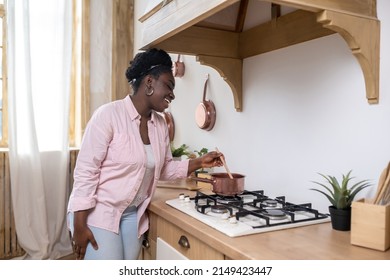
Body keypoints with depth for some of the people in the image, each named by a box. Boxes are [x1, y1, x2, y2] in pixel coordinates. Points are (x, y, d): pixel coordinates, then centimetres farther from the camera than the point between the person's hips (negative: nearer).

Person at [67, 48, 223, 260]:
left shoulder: (160, 125, 3)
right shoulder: (108, 114, -17)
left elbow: (164, 169, 14)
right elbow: (85, 171, -17)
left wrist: (198, 163, 1)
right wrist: (79, 225, -17)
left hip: (133, 215, 7)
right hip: (97, 214, -6)